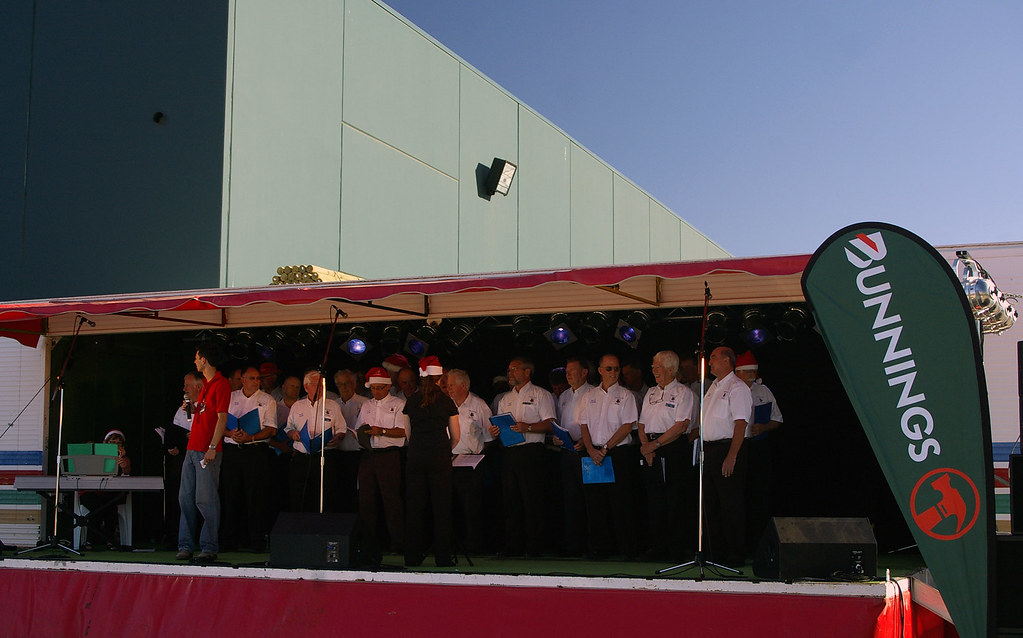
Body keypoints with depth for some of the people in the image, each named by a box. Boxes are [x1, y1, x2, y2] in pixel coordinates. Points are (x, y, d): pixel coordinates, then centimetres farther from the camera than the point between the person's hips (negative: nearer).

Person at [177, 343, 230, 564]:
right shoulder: (205, 384, 20)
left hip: (207, 450, -9)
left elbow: (222, 418, -14)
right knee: (186, 498, 7)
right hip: (193, 448, 9)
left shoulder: (221, 383, -8)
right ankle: (186, 545, 11)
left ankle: (209, 548, -4)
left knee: (206, 499, -8)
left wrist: (212, 447, -19)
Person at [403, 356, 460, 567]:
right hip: (440, 458, -2)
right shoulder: (446, 401, 4)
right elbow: (455, 437, 8)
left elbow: (408, 434, 14)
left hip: (415, 456, 2)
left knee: (414, 506, 4)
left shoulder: (411, 401, 8)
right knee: (441, 506, 0)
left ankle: (413, 557, 6)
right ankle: (443, 557, 0)